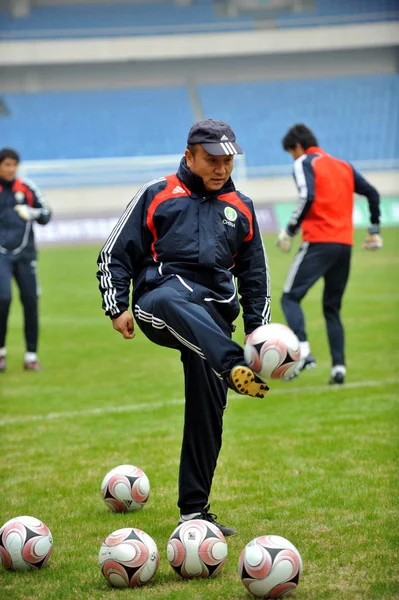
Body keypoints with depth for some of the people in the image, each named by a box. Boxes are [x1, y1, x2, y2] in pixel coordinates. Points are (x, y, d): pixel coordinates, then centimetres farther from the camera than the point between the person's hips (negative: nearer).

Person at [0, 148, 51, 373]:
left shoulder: (27, 188, 4)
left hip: (25, 253, 2)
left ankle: (31, 356, 9)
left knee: (31, 301, -2)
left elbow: (46, 215, 7)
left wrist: (33, 213, -12)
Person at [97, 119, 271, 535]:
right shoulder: (157, 196, 11)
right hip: (160, 298, -4)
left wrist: (258, 330, 20)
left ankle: (194, 511, 8)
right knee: (172, 300, -42)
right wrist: (117, 306, -1)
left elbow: (255, 275, 28)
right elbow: (116, 253, 11)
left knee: (207, 410, -4)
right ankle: (235, 369, -67)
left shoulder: (241, 208, 21)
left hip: (214, 316, 4)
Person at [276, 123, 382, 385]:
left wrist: (290, 231, -8)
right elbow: (372, 193, 19)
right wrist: (374, 231, 26)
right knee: (332, 309, 14)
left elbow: (308, 197, -15)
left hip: (318, 242, -6)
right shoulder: (344, 165, 21)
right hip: (345, 244, 6)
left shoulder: (304, 163, 2)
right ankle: (339, 367, 1)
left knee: (291, 297, -3)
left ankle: (303, 351, -26)